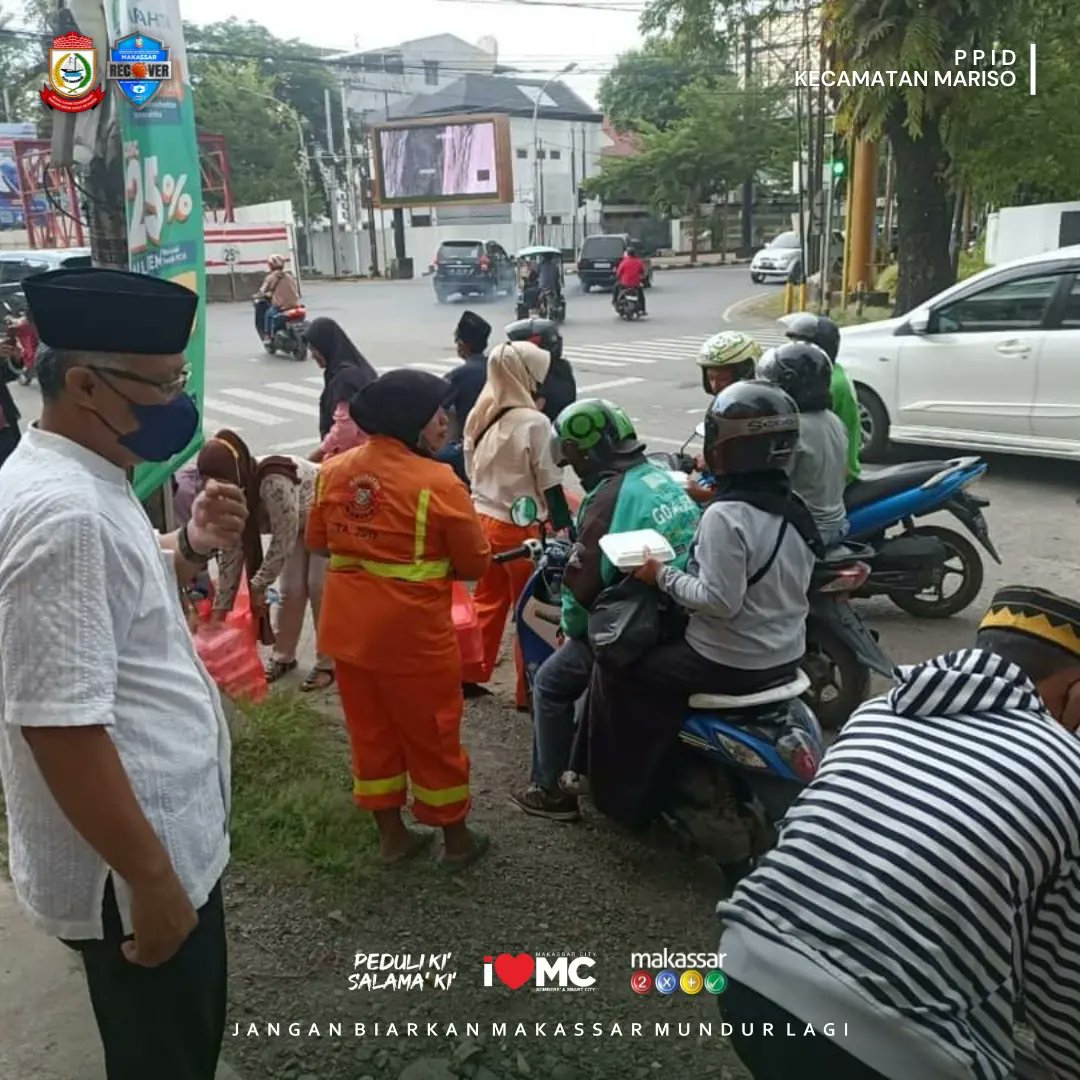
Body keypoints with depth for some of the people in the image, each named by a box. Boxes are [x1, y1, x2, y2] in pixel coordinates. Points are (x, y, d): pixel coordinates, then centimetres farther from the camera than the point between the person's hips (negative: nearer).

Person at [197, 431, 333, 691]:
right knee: (290, 590, 5)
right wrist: (220, 608, -9)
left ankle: (328, 663, 4)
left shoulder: (274, 482, -40)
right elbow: (232, 550, -10)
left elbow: (283, 542, -33)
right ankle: (283, 656, 21)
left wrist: (259, 585, -24)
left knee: (320, 589, -8)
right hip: (298, 525, 7)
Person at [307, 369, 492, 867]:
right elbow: (476, 564, -11)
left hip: (347, 626, 6)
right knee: (433, 735, 12)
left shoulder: (334, 470, -1)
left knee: (370, 731, 18)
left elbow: (317, 540, 11)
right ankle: (456, 838, 29)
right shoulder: (438, 482, -19)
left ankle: (391, 834, 33)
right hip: (412, 634, -6)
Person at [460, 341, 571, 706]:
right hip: (521, 527, -7)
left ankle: (469, 675, 28)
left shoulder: (480, 415, 2)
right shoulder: (534, 422, -18)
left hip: (483, 519, 7)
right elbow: (551, 488, -16)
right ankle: (528, 690, 17)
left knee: (487, 601, 20)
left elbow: (473, 471, 10)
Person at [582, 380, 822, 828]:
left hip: (731, 662, -9)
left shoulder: (724, 516, -24)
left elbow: (720, 601, -28)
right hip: (786, 655, 9)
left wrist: (663, 576, -14)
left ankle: (622, 792, 18)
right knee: (664, 642, 32)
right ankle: (656, 776, 43)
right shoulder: (795, 509, 2)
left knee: (614, 670, 6)